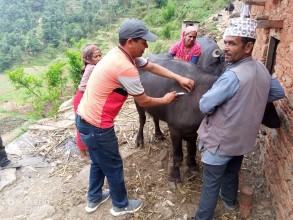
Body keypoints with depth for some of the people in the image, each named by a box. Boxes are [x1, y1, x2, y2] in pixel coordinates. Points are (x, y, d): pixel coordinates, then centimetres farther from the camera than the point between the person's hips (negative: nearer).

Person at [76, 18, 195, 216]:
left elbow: (153, 67, 12)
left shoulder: (121, 54, 4)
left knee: (99, 162, 26)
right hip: (97, 125, -9)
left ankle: (94, 199, 47)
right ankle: (121, 205, 36)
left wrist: (179, 78, 8)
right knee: (113, 166, 12)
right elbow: (143, 101, -13)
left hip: (85, 118, 9)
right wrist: (165, 100, 5)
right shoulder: (125, 68, -26)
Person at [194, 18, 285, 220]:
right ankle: (230, 201, 54)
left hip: (221, 140, -8)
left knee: (211, 183, 8)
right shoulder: (261, 69, -3)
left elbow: (204, 106, -25)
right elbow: (279, 93, 14)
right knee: (232, 172, 30)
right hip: (244, 137, 8)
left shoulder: (233, 75, -29)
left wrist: (219, 103, -3)